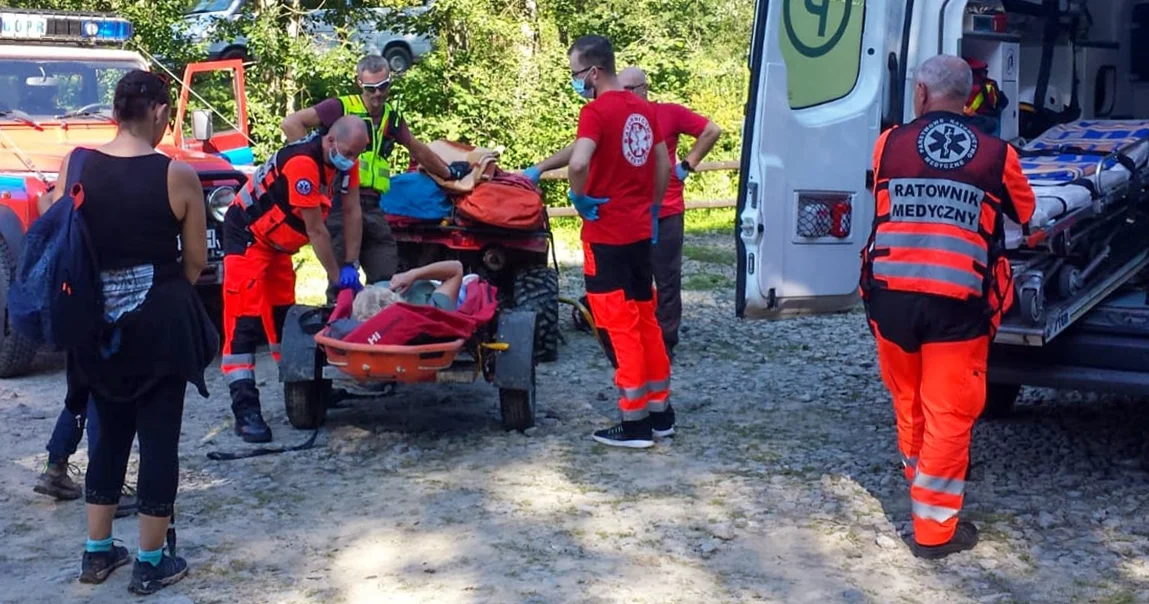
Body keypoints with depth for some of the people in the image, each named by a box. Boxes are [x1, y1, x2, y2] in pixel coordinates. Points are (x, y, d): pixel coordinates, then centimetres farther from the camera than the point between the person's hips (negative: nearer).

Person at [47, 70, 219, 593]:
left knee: (109, 432, 18)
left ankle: (97, 552, 27)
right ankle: (150, 563, 14)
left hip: (98, 322, 4)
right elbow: (195, 261, -3)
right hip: (160, 322, -4)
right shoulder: (177, 176, -12)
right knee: (159, 436, 6)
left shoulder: (74, 166, -4)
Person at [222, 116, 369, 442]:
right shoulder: (302, 162, -31)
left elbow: (352, 212, 0)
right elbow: (316, 230, -25)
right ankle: (245, 409, -17)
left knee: (283, 315, 14)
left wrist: (351, 265, -4)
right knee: (244, 323, -13)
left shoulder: (344, 160, -6)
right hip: (246, 235, -9)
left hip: (276, 240, 9)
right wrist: (337, 276, -17)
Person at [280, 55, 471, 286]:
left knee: (387, 279, 3)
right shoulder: (341, 107, 0)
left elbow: (418, 149, 34)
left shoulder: (392, 118, 19)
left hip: (372, 206, 6)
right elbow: (291, 123, -4)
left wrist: (449, 173, 42)